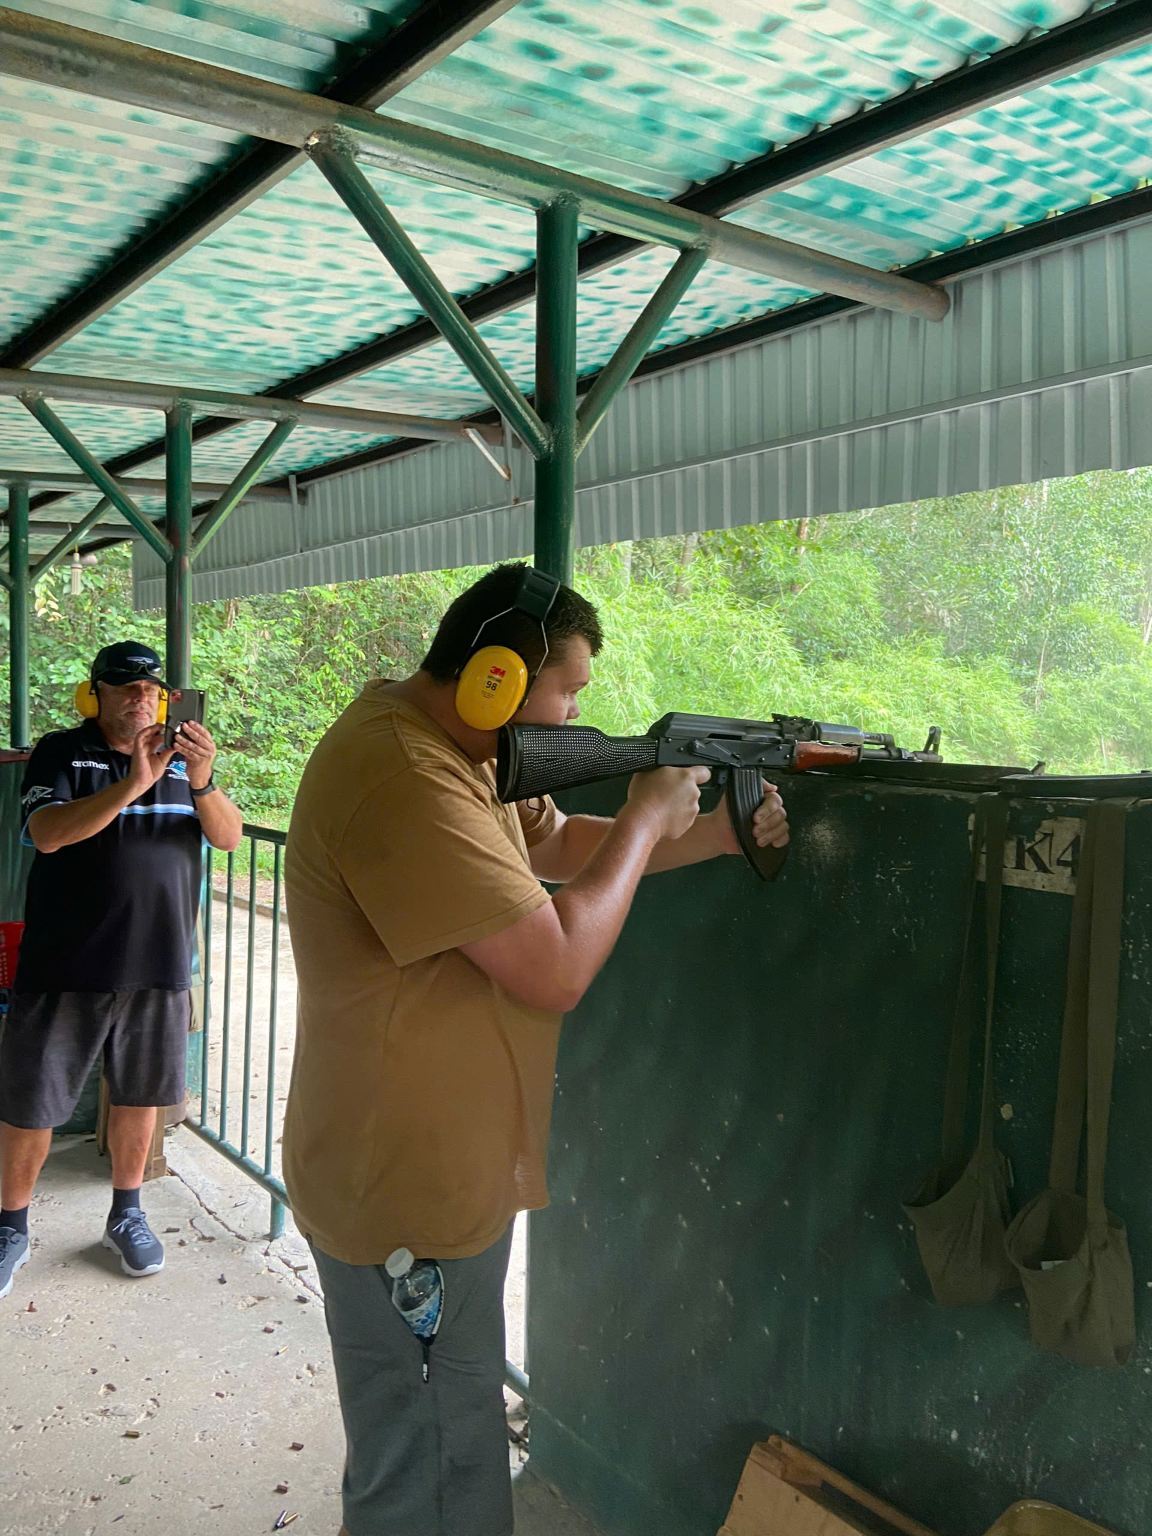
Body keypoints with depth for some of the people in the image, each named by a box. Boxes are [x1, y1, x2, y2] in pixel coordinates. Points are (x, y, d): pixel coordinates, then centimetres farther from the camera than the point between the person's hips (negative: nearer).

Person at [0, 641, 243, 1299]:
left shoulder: (183, 759, 8)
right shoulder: (62, 753, -2)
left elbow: (229, 836, -3)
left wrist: (202, 781, -22)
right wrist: (132, 784, -30)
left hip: (160, 964, 3)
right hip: (68, 966, -3)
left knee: (139, 1093, 14)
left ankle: (127, 1214, 32)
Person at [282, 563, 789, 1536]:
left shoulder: (447, 746, 3)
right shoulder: (404, 780, -30)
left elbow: (553, 844, 15)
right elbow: (557, 969, -28)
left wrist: (716, 835, 6)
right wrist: (646, 819, -14)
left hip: (453, 1168, 10)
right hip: (408, 1196, -10)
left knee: (462, 1432, 28)